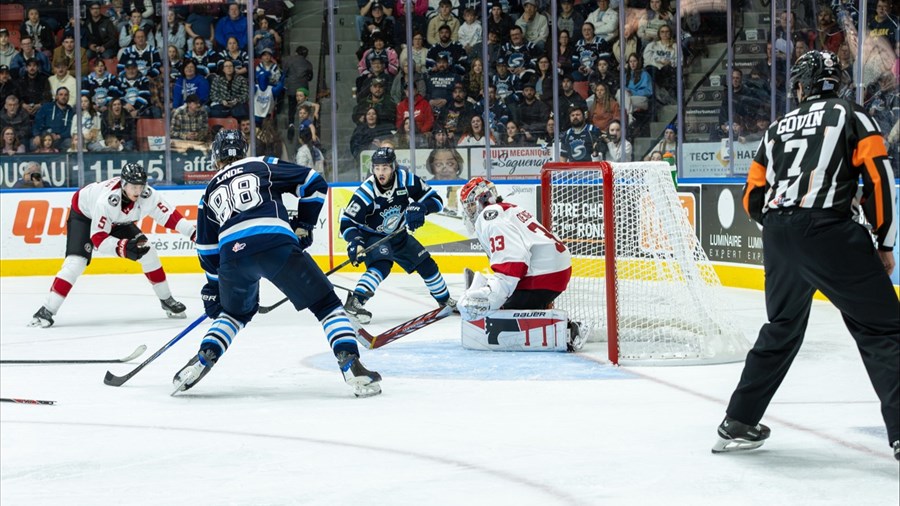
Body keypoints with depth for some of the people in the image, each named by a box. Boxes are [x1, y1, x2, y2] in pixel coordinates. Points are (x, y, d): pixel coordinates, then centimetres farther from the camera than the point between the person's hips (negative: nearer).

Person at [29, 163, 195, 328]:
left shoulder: (147, 195, -28)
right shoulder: (107, 200, -41)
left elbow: (169, 215, -19)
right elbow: (98, 238, -39)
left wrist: (194, 232, -28)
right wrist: (124, 246, -52)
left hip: (116, 220, 6)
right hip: (84, 215, -6)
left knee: (147, 252, -4)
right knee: (76, 262, -22)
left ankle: (166, 300, 12)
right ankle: (47, 311, -21)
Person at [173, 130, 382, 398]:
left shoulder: (210, 192, 31)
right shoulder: (264, 167, 24)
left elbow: (208, 250, 33)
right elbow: (314, 183, 17)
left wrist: (213, 291, 42)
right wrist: (303, 226, 24)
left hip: (232, 253, 3)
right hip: (276, 243, -3)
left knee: (235, 312, 32)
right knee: (325, 303, 8)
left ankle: (203, 359, 13)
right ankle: (352, 367, -9)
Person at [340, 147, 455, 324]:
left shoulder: (407, 180, -21)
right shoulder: (366, 191, -29)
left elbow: (436, 200, -16)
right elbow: (347, 222, -26)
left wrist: (420, 207, -36)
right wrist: (355, 241, -44)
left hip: (398, 235, 5)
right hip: (372, 236, -5)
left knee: (426, 264, 10)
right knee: (382, 264, -34)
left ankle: (445, 300, 34)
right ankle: (354, 302, -39)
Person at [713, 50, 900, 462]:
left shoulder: (778, 128, 22)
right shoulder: (850, 116, 9)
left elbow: (753, 198, 21)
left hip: (778, 238, 5)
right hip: (829, 231, -5)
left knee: (782, 329, 23)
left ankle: (738, 425, 28)